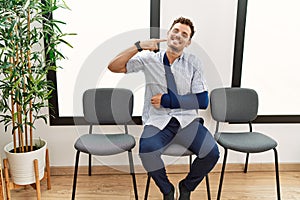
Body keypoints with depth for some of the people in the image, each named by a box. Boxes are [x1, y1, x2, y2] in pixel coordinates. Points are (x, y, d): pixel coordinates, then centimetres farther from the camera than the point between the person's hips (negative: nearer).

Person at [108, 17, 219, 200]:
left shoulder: (194, 63, 6)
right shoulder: (149, 58, 5)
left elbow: (202, 101, -1)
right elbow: (114, 67, -2)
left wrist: (166, 100, -9)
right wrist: (139, 46, -13)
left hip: (187, 120, 2)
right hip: (157, 121, -1)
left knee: (212, 153, -23)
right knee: (147, 150, -32)